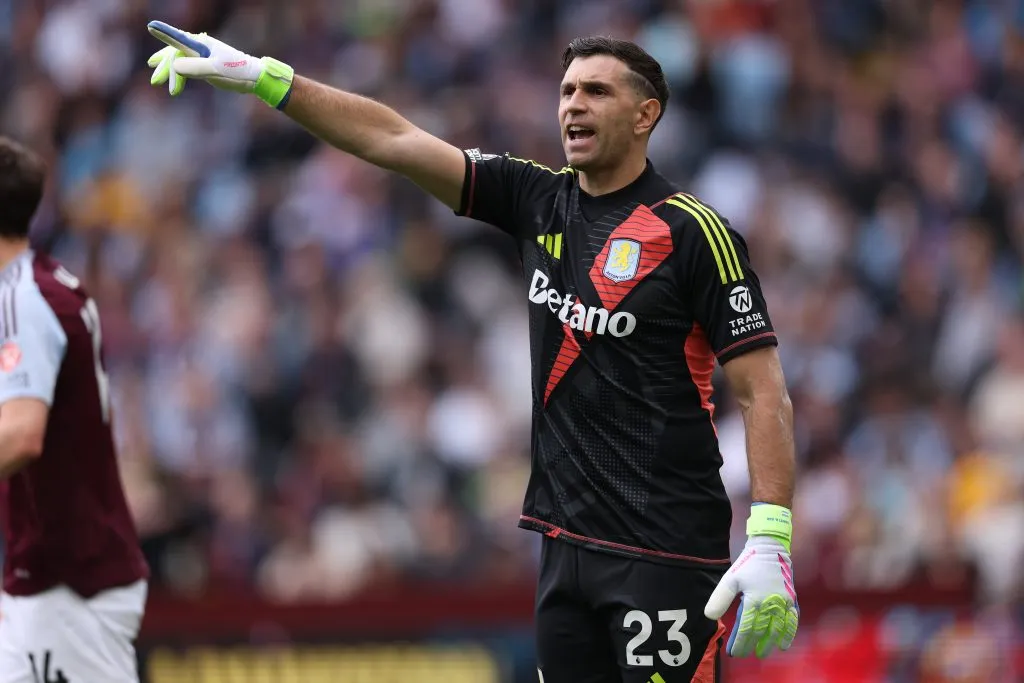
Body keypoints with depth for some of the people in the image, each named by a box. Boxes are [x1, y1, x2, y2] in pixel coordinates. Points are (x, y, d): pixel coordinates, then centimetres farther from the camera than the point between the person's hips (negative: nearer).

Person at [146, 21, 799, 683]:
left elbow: (765, 392, -9)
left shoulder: (696, 232, -7)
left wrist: (769, 542, -19)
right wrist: (261, 76, 1)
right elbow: (393, 139, 8)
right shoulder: (537, 200, 10)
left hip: (667, 554, -6)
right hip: (569, 546, 6)